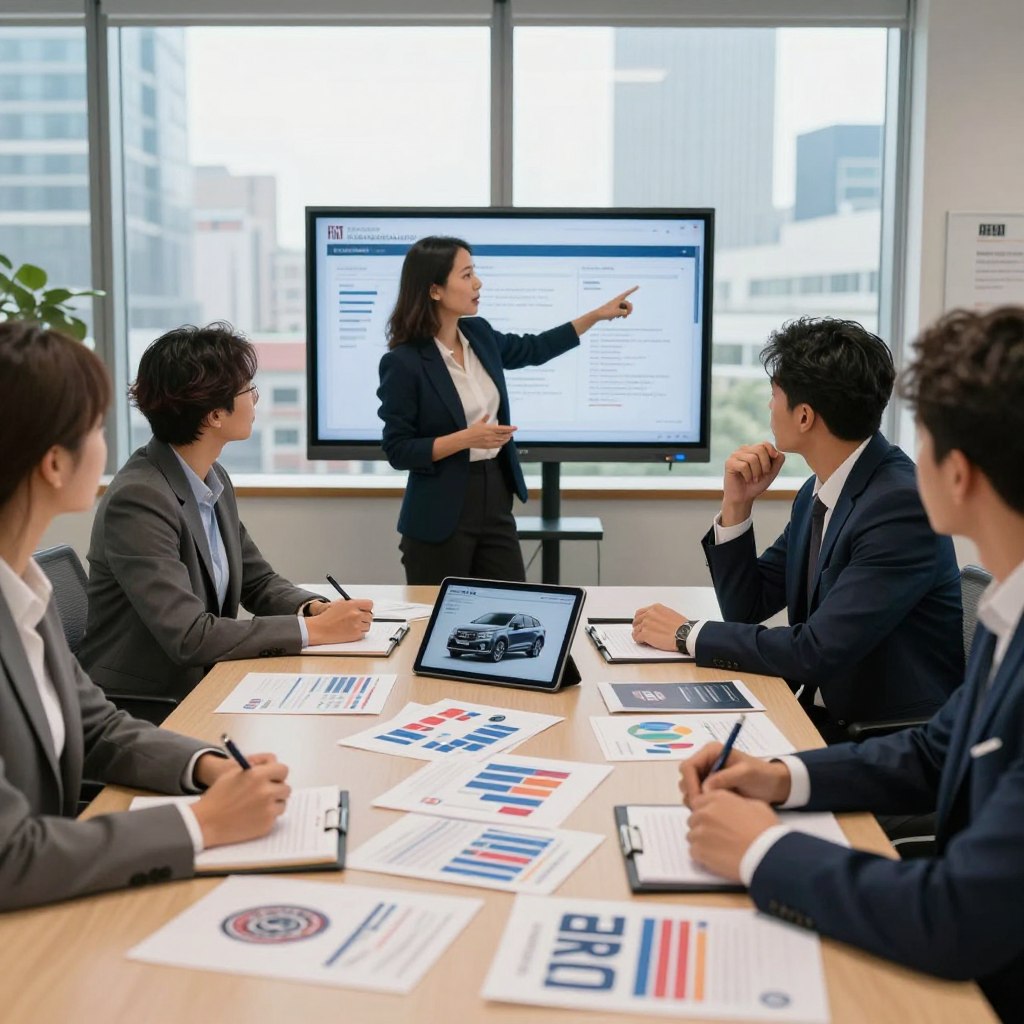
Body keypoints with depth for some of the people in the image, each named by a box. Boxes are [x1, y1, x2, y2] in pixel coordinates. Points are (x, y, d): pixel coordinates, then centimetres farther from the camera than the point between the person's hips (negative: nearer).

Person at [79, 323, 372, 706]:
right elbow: (188, 637, -25)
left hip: (202, 686, 7)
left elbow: (258, 582, 13)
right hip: (138, 710, -7)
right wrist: (312, 630, -21)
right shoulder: (138, 499, -21)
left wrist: (316, 608, -6)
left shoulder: (214, 479, 4)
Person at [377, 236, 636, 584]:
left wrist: (597, 314, 23)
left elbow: (534, 349, 23)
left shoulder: (478, 333, 3)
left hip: (495, 500, 7)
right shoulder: (403, 362, -17)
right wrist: (466, 438, -24)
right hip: (441, 515, -6)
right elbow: (398, 451, -14)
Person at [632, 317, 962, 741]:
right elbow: (746, 607, 10)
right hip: (823, 718, 7)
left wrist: (689, 635, -15)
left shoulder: (902, 504, -22)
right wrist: (736, 505, -3)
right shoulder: (818, 493, 5)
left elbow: (818, 653, -25)